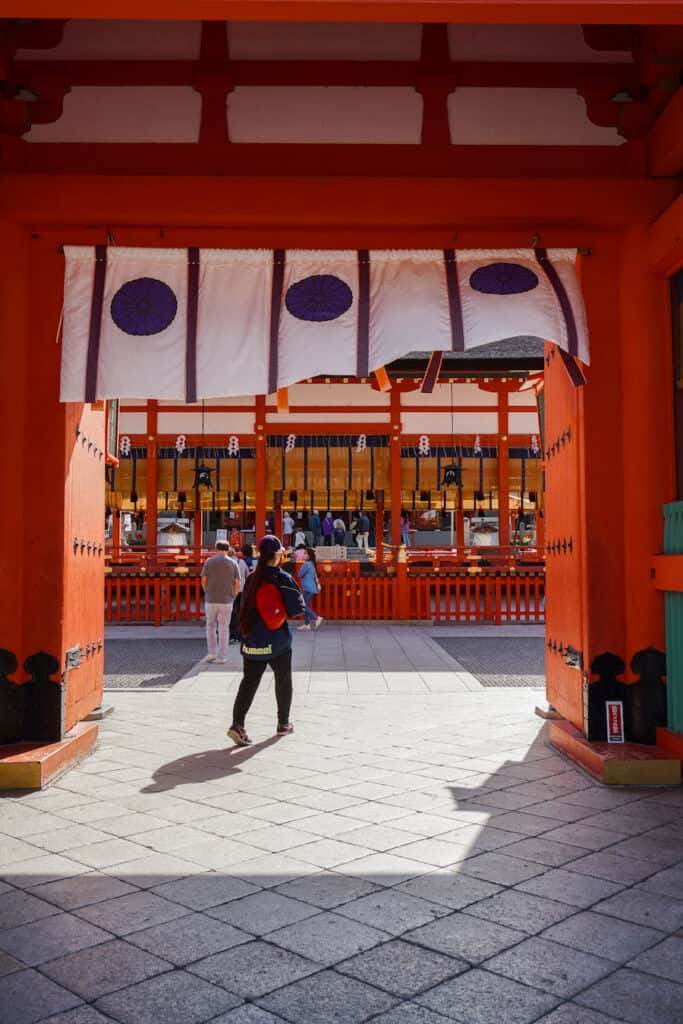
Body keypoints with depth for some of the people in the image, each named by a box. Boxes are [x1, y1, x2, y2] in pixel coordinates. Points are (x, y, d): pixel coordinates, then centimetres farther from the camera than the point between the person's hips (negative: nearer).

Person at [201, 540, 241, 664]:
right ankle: (221, 657, 6)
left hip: (211, 600, 0)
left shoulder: (209, 561, 0)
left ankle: (211, 653, 13)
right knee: (223, 628, 6)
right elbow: (237, 584, -1)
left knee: (211, 626, 17)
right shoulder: (233, 563, 1)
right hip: (226, 601, 0)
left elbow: (203, 581, -1)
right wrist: (233, 598, 11)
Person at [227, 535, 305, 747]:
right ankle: (283, 724, 26)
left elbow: (246, 606, 12)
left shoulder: (252, 578, 3)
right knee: (283, 682, 15)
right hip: (277, 640, -4)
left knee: (249, 682, 5)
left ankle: (237, 724, -10)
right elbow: (298, 608, -15)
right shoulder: (283, 578, -13)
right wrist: (284, 610, 4)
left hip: (252, 640, 4)